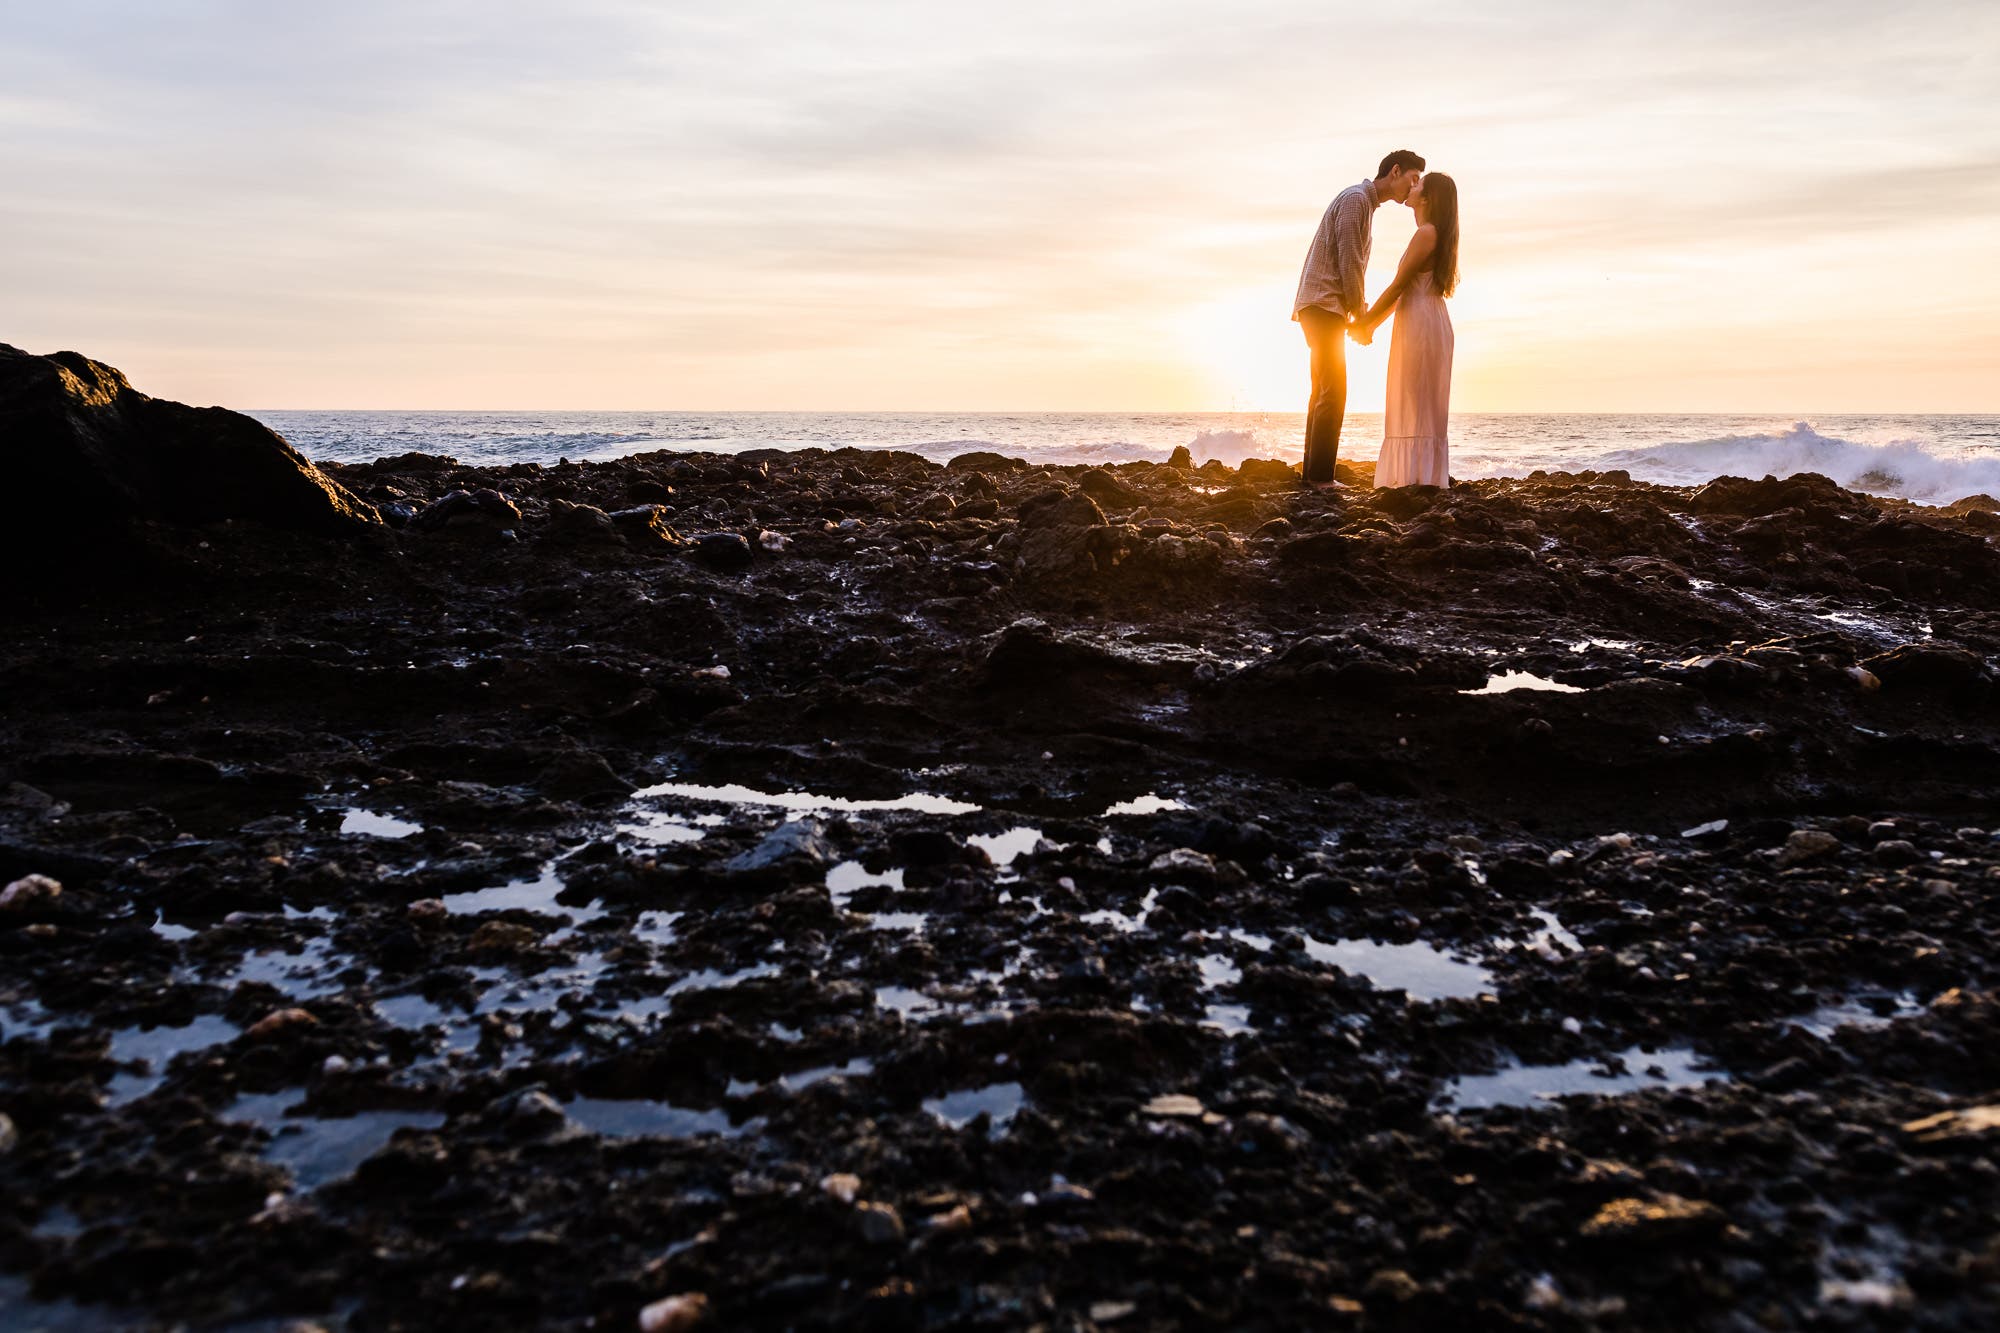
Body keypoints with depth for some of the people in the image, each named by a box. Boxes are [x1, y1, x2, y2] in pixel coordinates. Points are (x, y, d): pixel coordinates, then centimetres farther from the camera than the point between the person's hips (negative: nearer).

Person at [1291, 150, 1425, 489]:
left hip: (1324, 308, 10)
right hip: (1324, 305, -10)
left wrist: (1360, 313, 11)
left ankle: (1313, 474, 11)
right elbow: (1349, 262, -16)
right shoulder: (1356, 198, -8)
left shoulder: (1366, 204, 22)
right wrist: (1360, 314, -12)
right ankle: (1321, 477, -15)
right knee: (1332, 392, -13)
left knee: (1324, 392, 9)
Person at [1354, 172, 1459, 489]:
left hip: (1420, 321, -9)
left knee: (1415, 404, -10)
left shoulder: (1426, 233, -11)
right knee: (1424, 406, 8)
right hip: (1431, 321, 9)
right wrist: (1373, 325, 19)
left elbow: (1398, 286, -14)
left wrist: (1364, 322, -7)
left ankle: (1415, 477, -11)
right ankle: (1426, 479, 8)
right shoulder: (1438, 235, 19)